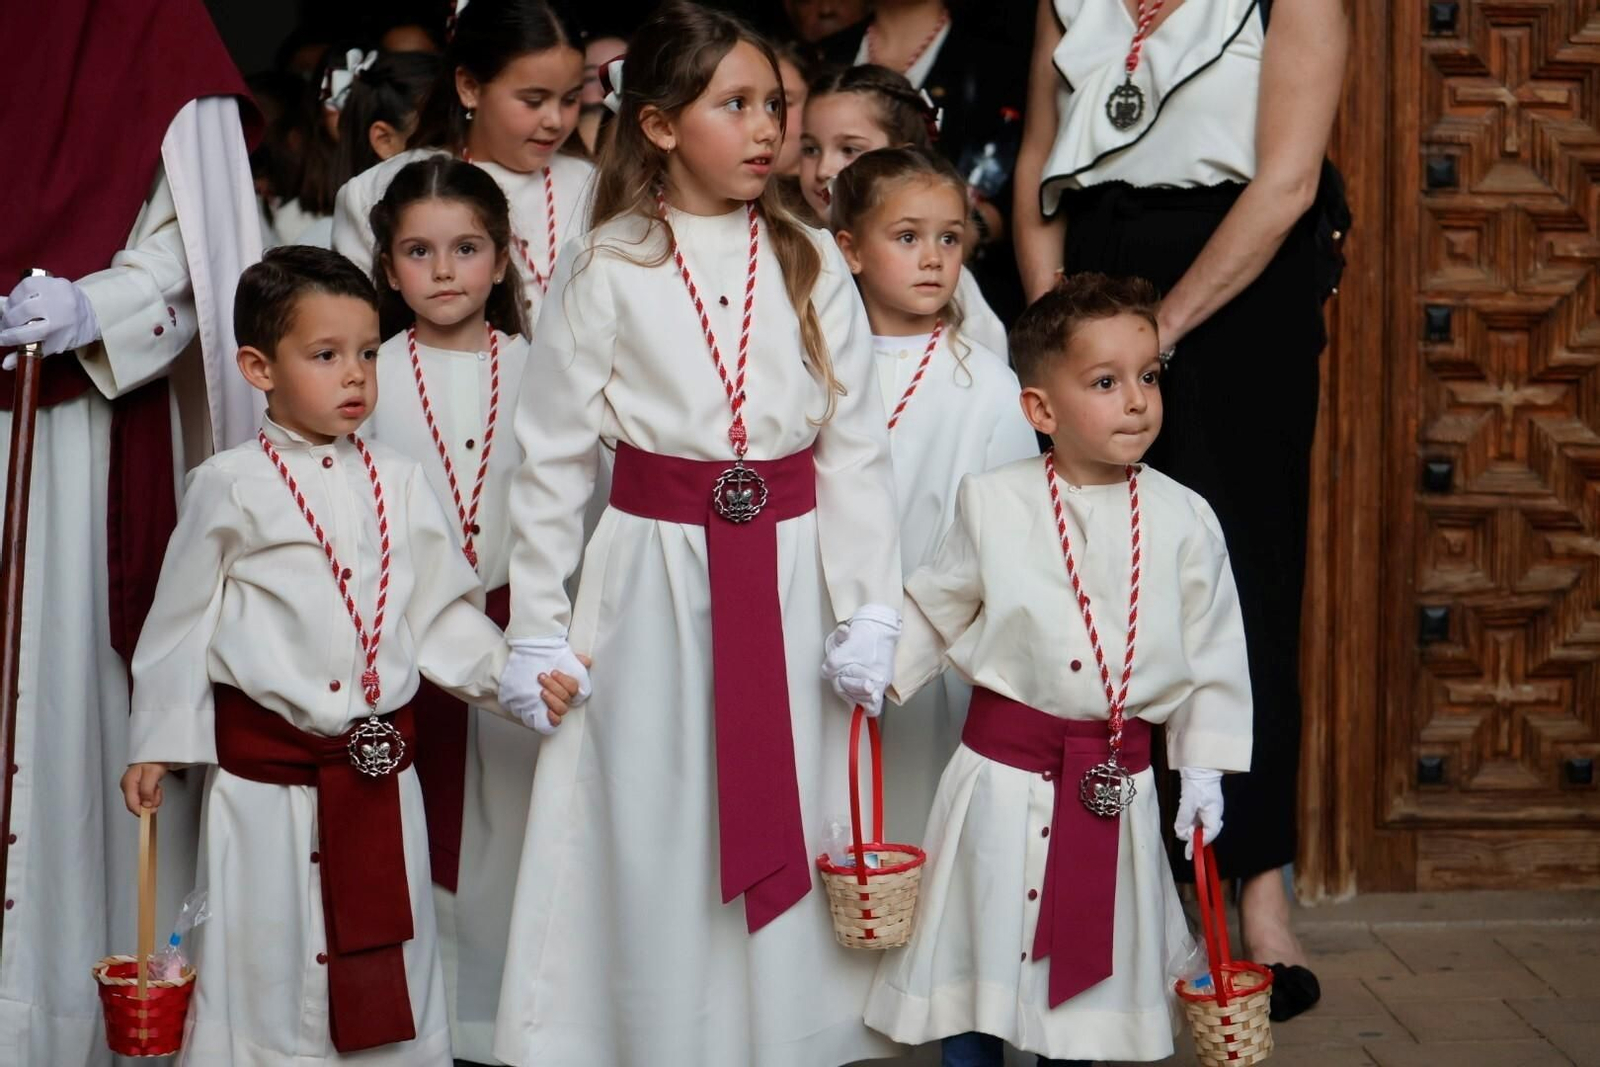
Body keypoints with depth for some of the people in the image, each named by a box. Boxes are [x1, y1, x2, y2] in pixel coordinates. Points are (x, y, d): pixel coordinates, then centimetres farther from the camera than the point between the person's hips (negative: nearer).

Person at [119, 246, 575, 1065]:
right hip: (265, 772, -3)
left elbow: (439, 612, 9)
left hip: (380, 767, 3)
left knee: (388, 959, 10)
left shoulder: (398, 485, 5)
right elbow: (181, 622, 1)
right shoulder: (229, 488, -4)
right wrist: (156, 745, 3)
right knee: (267, 962, 5)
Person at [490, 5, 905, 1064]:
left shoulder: (813, 263, 4)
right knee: (652, 832, 5)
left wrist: (867, 614, -3)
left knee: (786, 823, 7)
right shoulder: (606, 269, -2)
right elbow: (554, 456, 0)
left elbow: (856, 449, 3)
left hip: (789, 578, 2)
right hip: (653, 579, -1)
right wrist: (538, 631, -1)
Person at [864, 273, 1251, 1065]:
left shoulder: (1184, 521, -3)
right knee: (983, 949, 8)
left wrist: (1203, 767, 1)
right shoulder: (993, 504, -7)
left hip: (1117, 783, 1)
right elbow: (935, 607, 4)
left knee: (1088, 961, 13)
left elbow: (1212, 652, 2)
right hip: (1005, 772, -1)